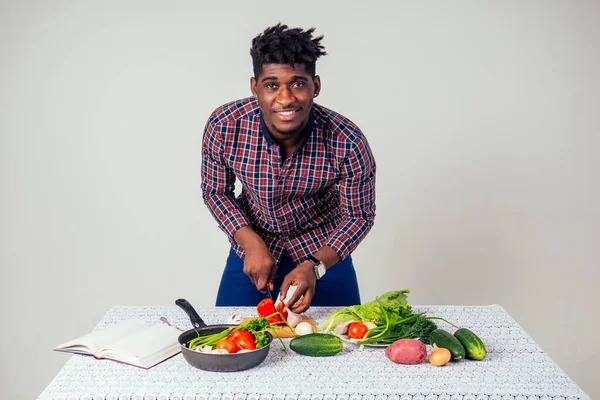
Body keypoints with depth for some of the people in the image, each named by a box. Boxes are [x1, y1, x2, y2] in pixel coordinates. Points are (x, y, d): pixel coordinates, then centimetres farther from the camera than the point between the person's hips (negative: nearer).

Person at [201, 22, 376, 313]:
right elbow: (216, 192, -7)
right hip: (253, 245, 1)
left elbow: (359, 216, -14)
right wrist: (251, 243, -21)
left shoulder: (347, 143, -29)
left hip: (323, 250, -1)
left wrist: (314, 266, -29)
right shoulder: (223, 126, -24)